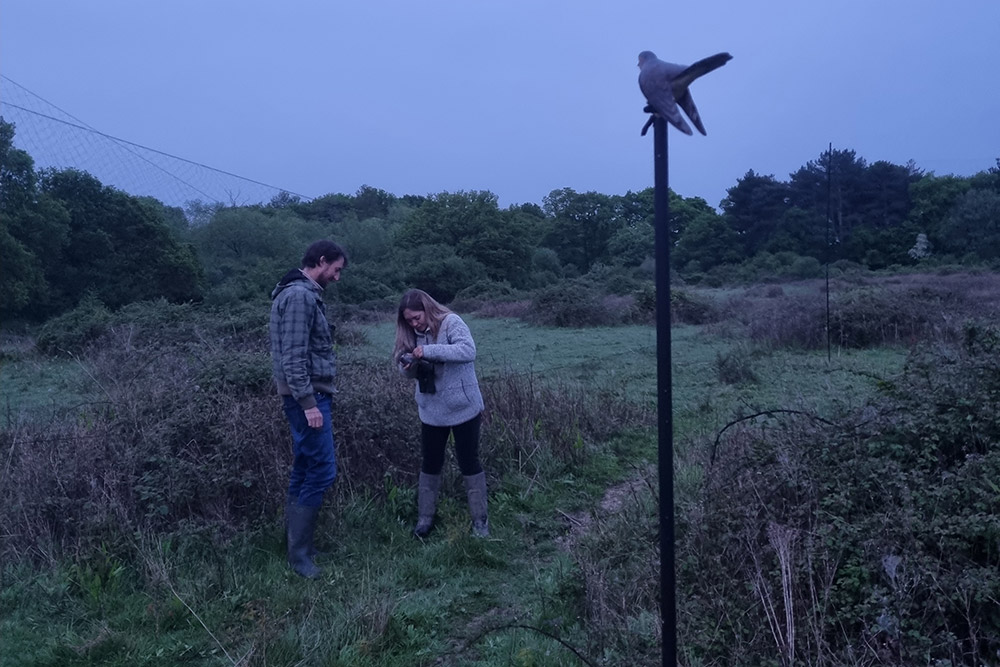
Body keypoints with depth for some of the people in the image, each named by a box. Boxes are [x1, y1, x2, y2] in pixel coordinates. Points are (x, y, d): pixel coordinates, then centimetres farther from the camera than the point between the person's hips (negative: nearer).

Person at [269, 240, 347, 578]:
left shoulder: (302, 293, 16)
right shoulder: (300, 296, -16)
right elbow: (294, 356, -22)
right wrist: (308, 403, -23)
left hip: (306, 393, 11)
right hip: (307, 395, -11)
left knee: (304, 467, 14)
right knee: (322, 469, -7)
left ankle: (294, 537, 23)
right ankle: (299, 552, 1)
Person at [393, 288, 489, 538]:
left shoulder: (450, 322, -14)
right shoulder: (412, 333, 5)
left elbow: (468, 350, -29)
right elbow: (409, 369, 7)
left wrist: (429, 351, -33)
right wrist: (407, 367, -17)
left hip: (463, 407, -5)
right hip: (431, 410, 5)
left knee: (469, 463, 4)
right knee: (430, 464, 13)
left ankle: (480, 520, 17)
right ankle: (425, 518, 27)